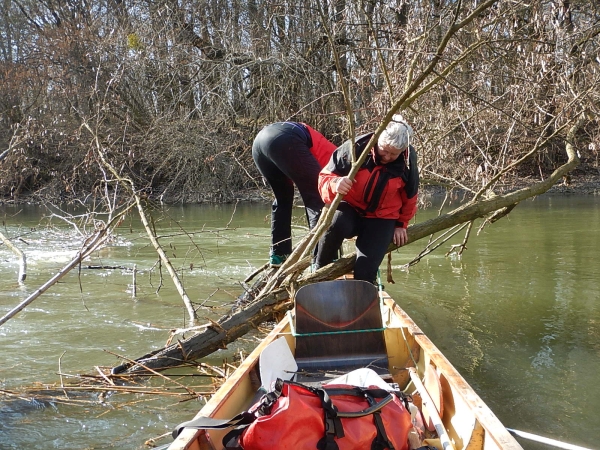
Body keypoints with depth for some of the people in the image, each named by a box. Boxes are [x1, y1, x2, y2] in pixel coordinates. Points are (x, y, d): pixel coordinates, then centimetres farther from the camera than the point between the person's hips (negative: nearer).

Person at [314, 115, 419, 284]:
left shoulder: (408, 161, -9)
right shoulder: (356, 148, -19)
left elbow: (409, 196, 11)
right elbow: (325, 176, -13)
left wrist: (401, 224, 16)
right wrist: (334, 184, -37)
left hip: (381, 220, 1)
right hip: (350, 209, -1)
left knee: (365, 270, -23)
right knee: (336, 224, -38)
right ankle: (319, 270, -11)